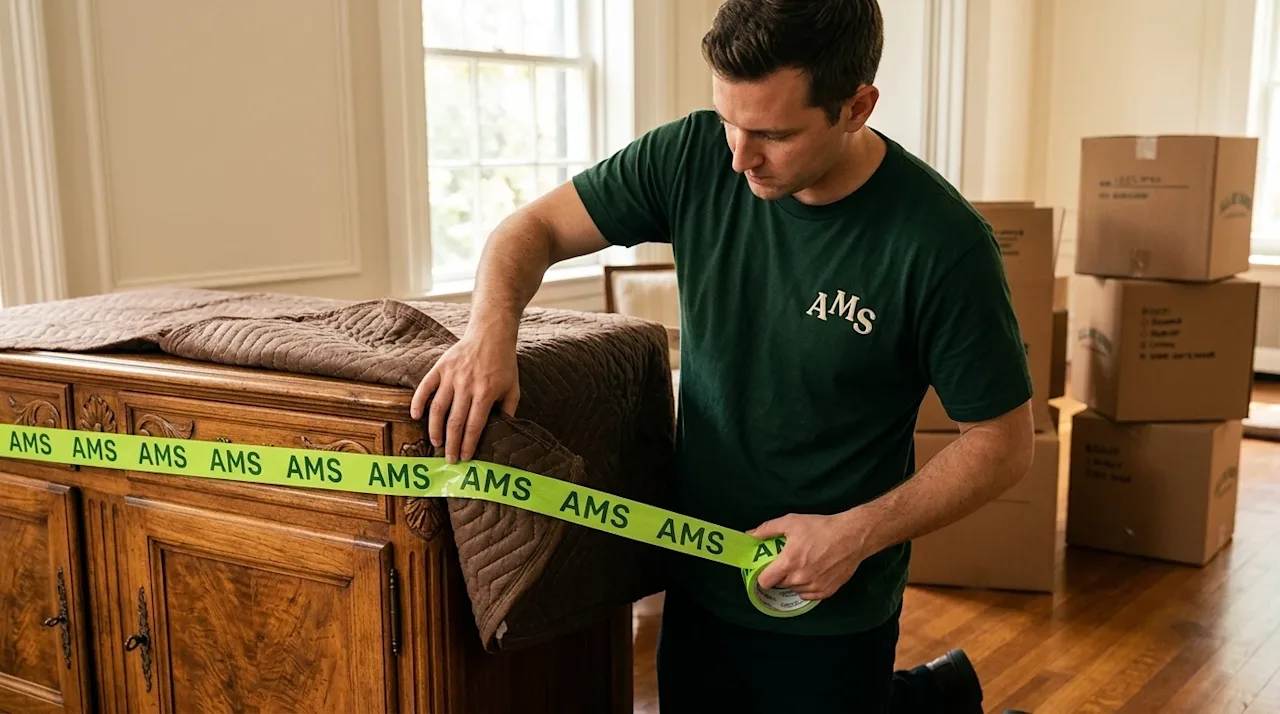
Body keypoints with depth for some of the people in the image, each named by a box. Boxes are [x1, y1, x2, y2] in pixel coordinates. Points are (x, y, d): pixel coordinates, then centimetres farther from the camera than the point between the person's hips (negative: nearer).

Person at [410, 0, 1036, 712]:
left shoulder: (941, 242, -22)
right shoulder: (695, 155, -12)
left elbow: (1004, 443, -13)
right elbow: (535, 228, -4)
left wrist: (858, 533, -22)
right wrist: (492, 327, -24)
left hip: (827, 606, -4)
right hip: (697, 580, 5)